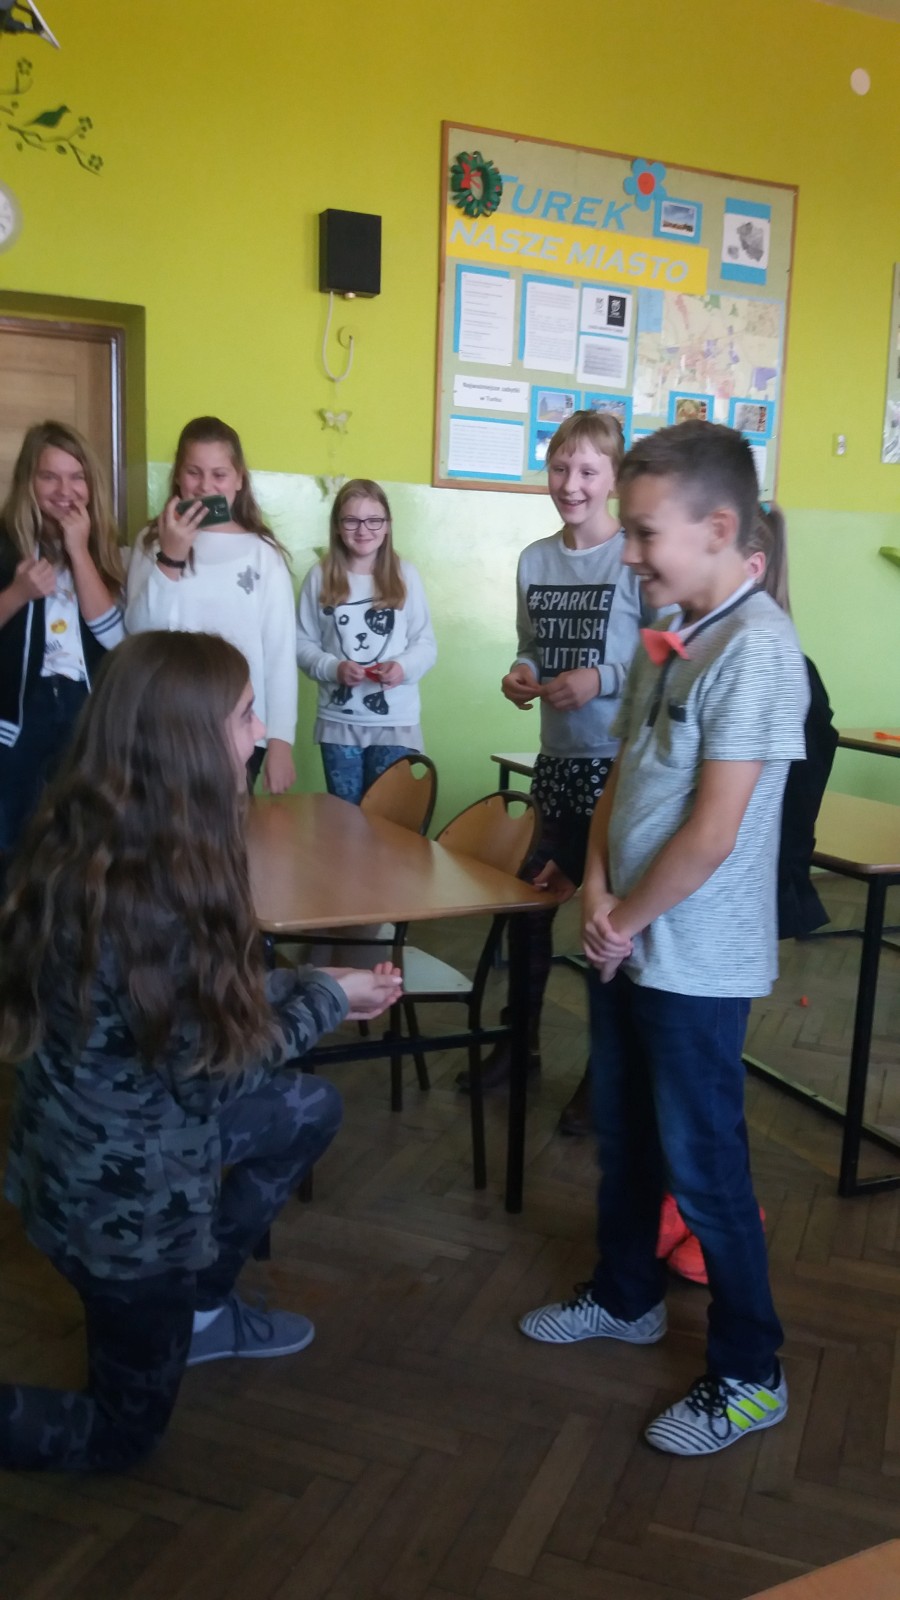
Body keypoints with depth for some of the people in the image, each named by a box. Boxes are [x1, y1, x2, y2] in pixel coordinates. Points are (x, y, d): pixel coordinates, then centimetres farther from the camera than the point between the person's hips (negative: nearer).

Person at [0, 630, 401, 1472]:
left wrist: (314, 986, 0)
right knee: (121, 1431, 14)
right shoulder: (142, 888, -33)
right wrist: (328, 999, -8)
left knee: (310, 1109, 20)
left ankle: (199, 1308, 30)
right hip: (121, 1185, -8)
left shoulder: (92, 839, -4)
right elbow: (209, 1058, -21)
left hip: (105, 1140, 8)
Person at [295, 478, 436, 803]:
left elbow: (427, 644, 1)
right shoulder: (320, 576, -1)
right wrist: (333, 668, -16)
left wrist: (404, 666, -19)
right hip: (339, 722, 1)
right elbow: (302, 642, 1)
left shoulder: (405, 575, -1)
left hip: (395, 722, -1)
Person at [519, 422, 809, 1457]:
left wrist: (625, 920, -12)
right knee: (623, 1136, 22)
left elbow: (710, 835, -24)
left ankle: (749, 1374, 26)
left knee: (702, 1169, 5)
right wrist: (597, 887, -4)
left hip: (696, 961, -8)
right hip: (627, 942, 8)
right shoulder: (667, 636, 5)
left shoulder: (756, 648, -21)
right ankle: (626, 1296, 44)